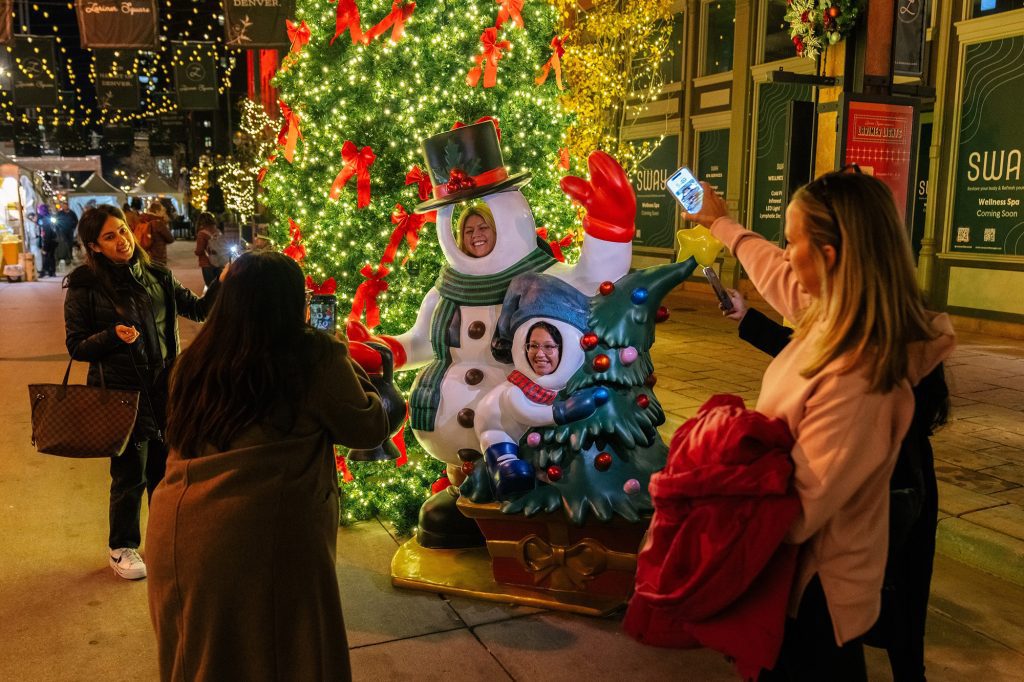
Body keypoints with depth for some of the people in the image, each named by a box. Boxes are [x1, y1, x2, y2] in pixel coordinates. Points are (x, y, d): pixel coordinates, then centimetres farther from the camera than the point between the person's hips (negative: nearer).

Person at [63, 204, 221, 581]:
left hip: (164, 390, 4)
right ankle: (122, 548, 30)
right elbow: (77, 346, -4)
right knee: (130, 476, 7)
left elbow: (198, 309, 6)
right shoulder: (85, 286, -8)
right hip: (121, 393, -4)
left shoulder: (155, 276, 3)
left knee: (165, 471, 14)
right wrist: (113, 335, -22)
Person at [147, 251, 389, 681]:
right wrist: (351, 374, 14)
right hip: (262, 540, -6)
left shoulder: (197, 358, 7)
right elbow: (370, 430, -2)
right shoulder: (314, 357, -10)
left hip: (175, 531, 6)